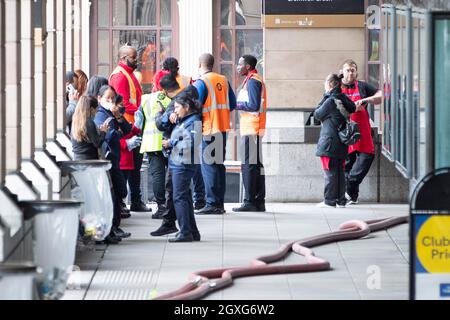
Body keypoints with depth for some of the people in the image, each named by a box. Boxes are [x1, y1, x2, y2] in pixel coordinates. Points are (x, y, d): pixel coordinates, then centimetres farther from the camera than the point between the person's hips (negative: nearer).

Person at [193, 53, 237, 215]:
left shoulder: (201, 83, -11)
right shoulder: (223, 80, 9)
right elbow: (232, 104, 11)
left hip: (208, 130, -7)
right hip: (223, 129, 7)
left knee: (209, 167, -3)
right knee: (219, 165, 12)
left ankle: (212, 204, -5)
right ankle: (220, 204, 15)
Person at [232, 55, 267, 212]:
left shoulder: (252, 81, -11)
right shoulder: (255, 80, 20)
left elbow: (254, 106, -19)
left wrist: (236, 105, -9)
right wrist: (238, 104, 12)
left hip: (251, 129, -10)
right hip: (254, 129, 10)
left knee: (248, 165, -9)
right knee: (256, 164, 10)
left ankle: (250, 202, -10)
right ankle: (259, 202, 13)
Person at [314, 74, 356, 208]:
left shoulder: (330, 101, -14)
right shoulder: (344, 99, 7)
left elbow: (317, 114, -4)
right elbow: (352, 108, 22)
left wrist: (324, 97, 0)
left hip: (329, 142, -7)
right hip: (342, 142, 7)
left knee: (330, 172, -3)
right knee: (340, 171, 11)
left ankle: (330, 201, -2)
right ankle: (341, 201, 13)